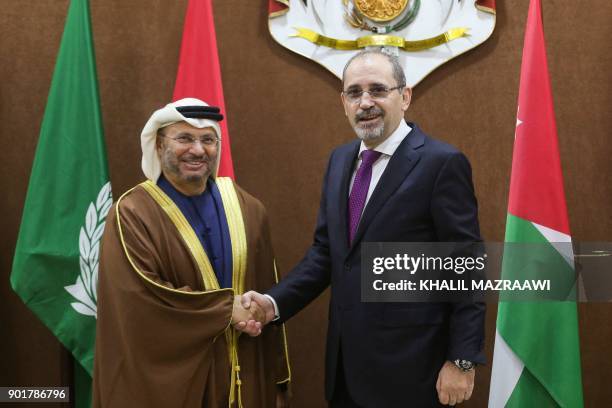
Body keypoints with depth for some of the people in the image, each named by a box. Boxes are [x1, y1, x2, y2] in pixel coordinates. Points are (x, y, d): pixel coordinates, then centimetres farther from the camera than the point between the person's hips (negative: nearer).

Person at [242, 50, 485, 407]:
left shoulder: (442, 163, -12)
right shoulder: (340, 160, 8)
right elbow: (325, 250, 10)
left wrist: (462, 360, -13)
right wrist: (275, 302, -3)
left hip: (408, 366, -6)